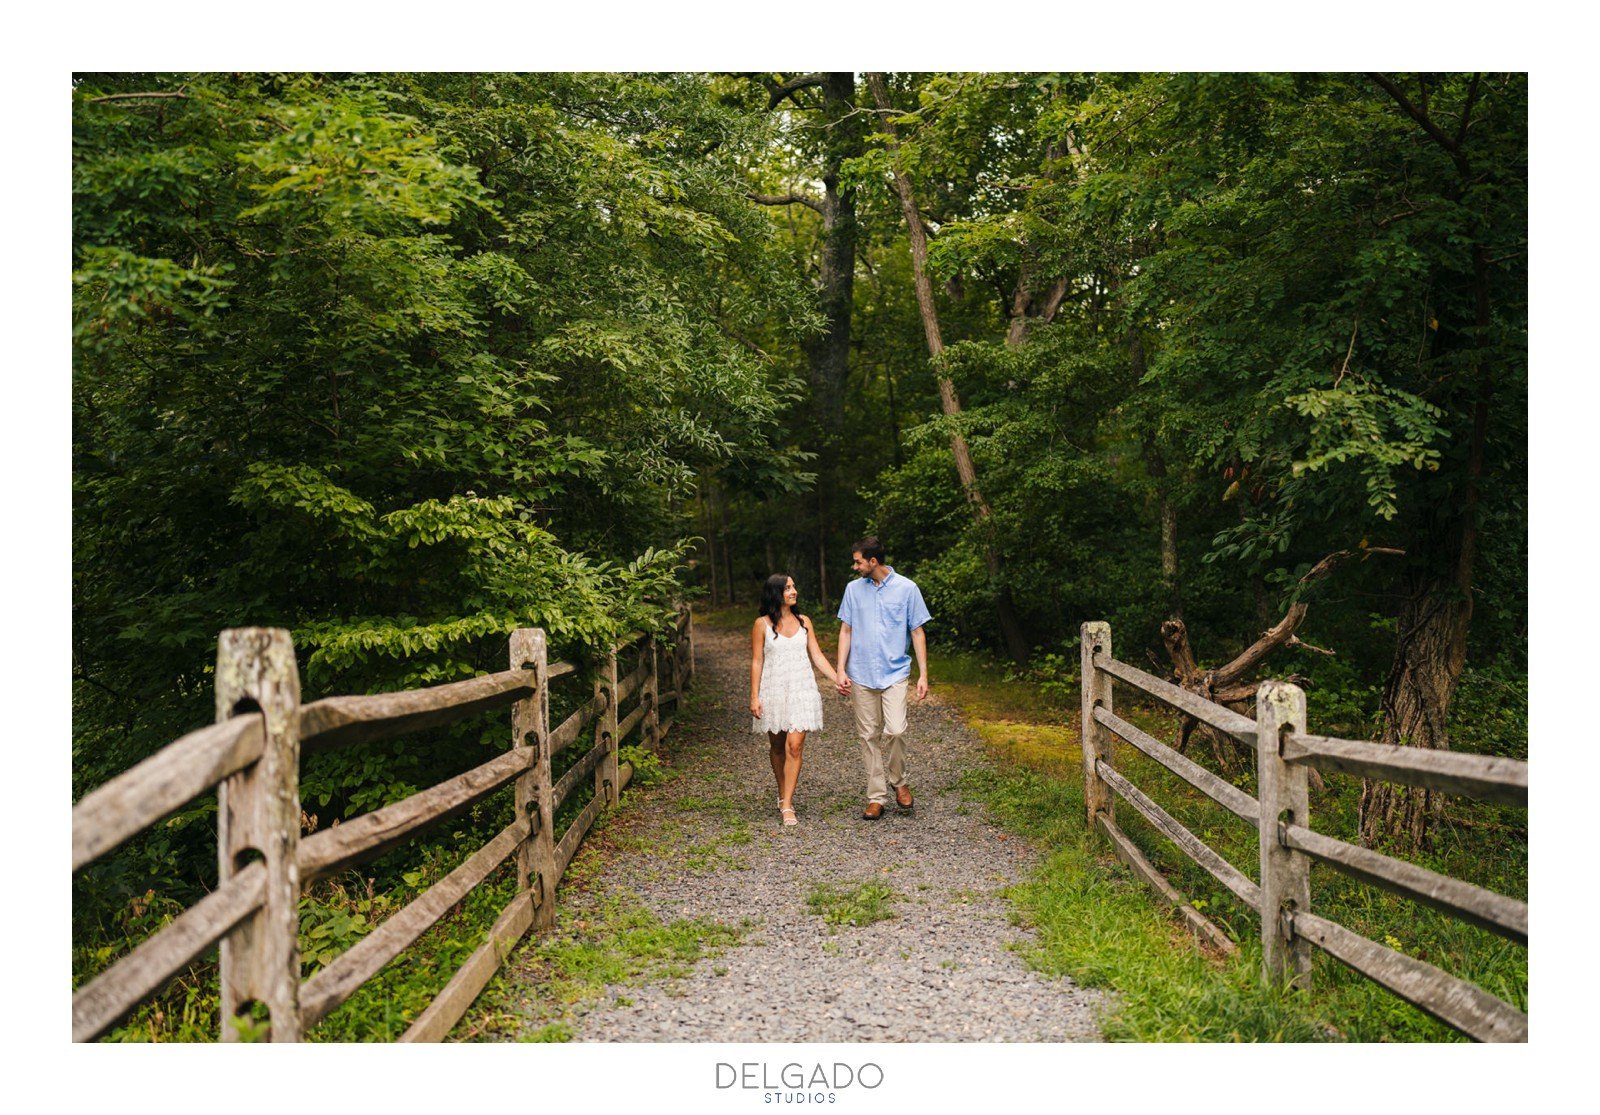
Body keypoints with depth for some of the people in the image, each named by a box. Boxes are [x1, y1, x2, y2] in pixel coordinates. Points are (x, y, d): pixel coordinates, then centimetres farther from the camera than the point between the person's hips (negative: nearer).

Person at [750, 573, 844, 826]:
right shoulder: (762, 624, -2)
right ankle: (782, 794, 31)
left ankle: (787, 805, -9)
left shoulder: (803, 622, 8)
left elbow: (817, 655, 8)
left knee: (794, 746, -9)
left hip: (801, 691, 1)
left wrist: (837, 679, -1)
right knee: (777, 747, 11)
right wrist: (754, 697, -5)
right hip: (773, 691, -1)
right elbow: (756, 662, -1)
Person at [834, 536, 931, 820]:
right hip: (861, 675, 3)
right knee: (869, 737, 4)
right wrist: (841, 670, 3)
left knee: (895, 730, -16)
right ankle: (876, 796, 14)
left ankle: (897, 781, 10)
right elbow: (846, 631, 11)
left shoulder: (907, 588, -1)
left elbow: (917, 632, 3)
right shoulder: (853, 589, 7)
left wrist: (923, 674, -1)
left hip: (895, 673, -2)